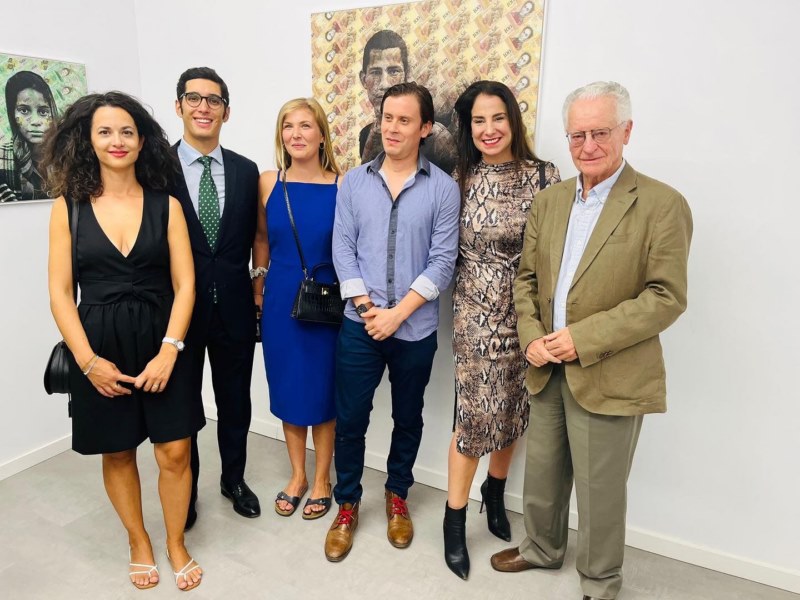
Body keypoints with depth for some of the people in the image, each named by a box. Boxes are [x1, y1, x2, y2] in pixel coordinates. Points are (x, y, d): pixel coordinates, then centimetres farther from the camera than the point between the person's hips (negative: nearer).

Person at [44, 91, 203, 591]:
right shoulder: (68, 207, -1)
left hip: (160, 343, 0)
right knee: (117, 453, 14)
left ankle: (176, 543, 30)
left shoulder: (166, 205, -1)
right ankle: (139, 542, 38)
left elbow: (184, 284, -4)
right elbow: (60, 293, -2)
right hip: (99, 347, 1)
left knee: (174, 452, 5)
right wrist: (88, 360, -9)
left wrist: (168, 350, -13)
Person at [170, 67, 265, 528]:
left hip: (234, 307, 2)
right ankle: (186, 490, 37)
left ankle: (235, 479, 39)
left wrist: (260, 280, -1)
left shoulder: (246, 171, 3)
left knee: (236, 401, 16)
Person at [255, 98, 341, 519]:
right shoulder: (268, 182, 0)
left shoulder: (343, 185, -8)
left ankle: (321, 478, 31)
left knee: (322, 392, 10)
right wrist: (258, 291, 11)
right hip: (280, 302, 3)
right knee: (287, 390, 14)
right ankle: (297, 476, 35)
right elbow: (262, 240, 10)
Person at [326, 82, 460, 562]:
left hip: (416, 329, -1)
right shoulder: (354, 182, 3)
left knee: (408, 418, 16)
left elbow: (443, 261, -8)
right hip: (360, 325, 1)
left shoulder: (443, 188, -4)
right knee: (350, 419, 8)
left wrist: (397, 314, -13)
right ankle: (347, 505, 30)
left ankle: (398, 496, 39)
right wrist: (366, 307, -10)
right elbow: (343, 249, 0)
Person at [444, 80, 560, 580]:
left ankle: (495, 493, 40)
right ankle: (455, 520, 20)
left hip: (528, 312, 2)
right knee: (477, 413, 1)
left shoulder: (545, 176, -2)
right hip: (478, 313, -1)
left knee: (513, 411, 14)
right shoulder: (461, 181, -1)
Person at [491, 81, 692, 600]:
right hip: (547, 371, 5)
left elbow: (667, 297, -15)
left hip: (609, 378, -5)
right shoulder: (548, 201, 7)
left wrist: (583, 339, -19)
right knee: (542, 475, 21)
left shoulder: (663, 205, -10)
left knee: (599, 491, 10)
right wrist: (531, 337, -6)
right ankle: (542, 548, 47)